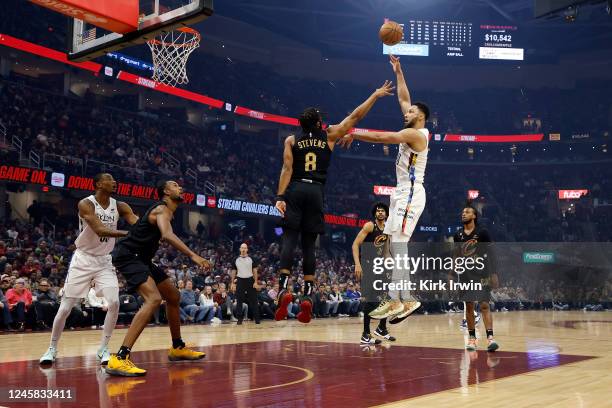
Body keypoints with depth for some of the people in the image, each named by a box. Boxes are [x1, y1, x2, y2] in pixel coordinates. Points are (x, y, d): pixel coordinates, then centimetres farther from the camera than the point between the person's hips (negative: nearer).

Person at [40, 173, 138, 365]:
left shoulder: (119, 206, -1)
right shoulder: (86, 204, -17)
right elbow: (99, 230, -30)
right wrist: (128, 233, -38)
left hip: (104, 261, 4)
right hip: (83, 259, -4)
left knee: (114, 303, -12)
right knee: (65, 307, -2)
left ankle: (103, 348, 1)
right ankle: (52, 348, 17)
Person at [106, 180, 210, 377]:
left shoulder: (167, 211, 17)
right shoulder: (162, 209, -15)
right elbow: (167, 235, -35)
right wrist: (193, 255, -41)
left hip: (141, 258, 11)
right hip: (128, 255, -11)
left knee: (173, 296, 18)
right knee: (154, 298, -28)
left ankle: (178, 347, 32)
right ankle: (119, 359, -33)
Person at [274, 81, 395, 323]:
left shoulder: (292, 140, 8)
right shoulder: (329, 136, 9)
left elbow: (287, 169, -3)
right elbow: (355, 116, 14)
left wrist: (280, 197, -9)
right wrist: (376, 95, 21)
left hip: (295, 190, -1)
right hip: (316, 191, 1)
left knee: (289, 240, -5)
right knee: (309, 245, 5)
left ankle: (284, 289, -23)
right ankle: (308, 296, -3)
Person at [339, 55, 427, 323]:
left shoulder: (416, 134, -12)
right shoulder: (413, 131, 15)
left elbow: (381, 137, -19)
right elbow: (404, 99, 25)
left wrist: (353, 134, -11)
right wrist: (398, 72, 27)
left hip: (410, 194, -10)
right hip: (403, 193, 10)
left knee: (397, 245, -14)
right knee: (394, 247, 8)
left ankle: (394, 301, -14)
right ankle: (407, 301, 10)